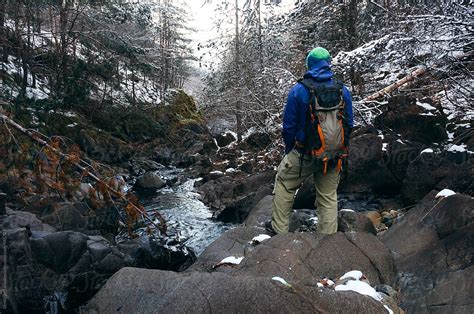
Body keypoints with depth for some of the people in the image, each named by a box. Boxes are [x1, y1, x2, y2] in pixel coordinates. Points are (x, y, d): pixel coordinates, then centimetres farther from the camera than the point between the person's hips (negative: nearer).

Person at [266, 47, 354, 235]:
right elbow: (349, 124, 5)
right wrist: (341, 149, 17)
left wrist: (289, 151, 8)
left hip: (304, 154, -3)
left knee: (284, 184, 18)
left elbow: (289, 126, -6)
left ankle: (279, 229, 23)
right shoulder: (343, 91, 0)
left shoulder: (298, 91, -9)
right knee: (329, 197, 15)